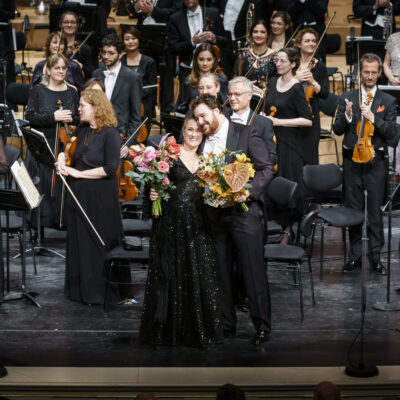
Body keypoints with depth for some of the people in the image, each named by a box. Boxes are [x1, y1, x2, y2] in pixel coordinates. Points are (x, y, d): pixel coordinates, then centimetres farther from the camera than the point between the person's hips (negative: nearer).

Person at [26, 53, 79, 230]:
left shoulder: (72, 92, 9)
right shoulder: (38, 90, 1)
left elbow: (80, 118, 14)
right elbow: (30, 117, -6)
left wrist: (71, 119, -9)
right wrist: (53, 117, -19)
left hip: (65, 147, 2)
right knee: (42, 187, -1)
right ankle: (40, 224, 9)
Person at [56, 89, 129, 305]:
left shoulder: (110, 134, -11)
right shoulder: (81, 131, 9)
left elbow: (110, 169, -18)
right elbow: (67, 150, 21)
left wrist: (78, 173, -16)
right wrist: (62, 159, -3)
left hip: (100, 198, -7)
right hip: (78, 194, 7)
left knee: (98, 244, 1)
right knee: (77, 242, 12)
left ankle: (100, 291, 12)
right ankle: (79, 289, 24)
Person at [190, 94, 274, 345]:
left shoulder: (246, 134, -3)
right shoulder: (203, 142, 13)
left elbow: (267, 168, -7)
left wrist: (249, 191, -20)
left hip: (244, 211, -5)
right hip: (215, 214, 5)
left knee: (254, 271, -3)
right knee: (222, 273, 10)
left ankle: (262, 326, 5)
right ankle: (226, 325, 19)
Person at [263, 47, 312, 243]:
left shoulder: (296, 89, -11)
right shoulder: (272, 82, 9)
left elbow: (307, 120, -15)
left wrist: (279, 122, -16)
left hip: (288, 144, -6)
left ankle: (288, 229, 5)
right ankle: (284, 226, 14)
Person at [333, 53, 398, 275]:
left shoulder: (388, 101, 4)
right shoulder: (347, 98, 6)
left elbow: (391, 132, -5)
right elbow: (337, 130, 1)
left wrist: (373, 117, -19)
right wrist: (347, 116, -18)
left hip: (375, 162, -1)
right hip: (352, 161, 1)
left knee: (375, 211, 2)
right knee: (353, 209, 6)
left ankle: (376, 257, 10)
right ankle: (355, 256, 15)